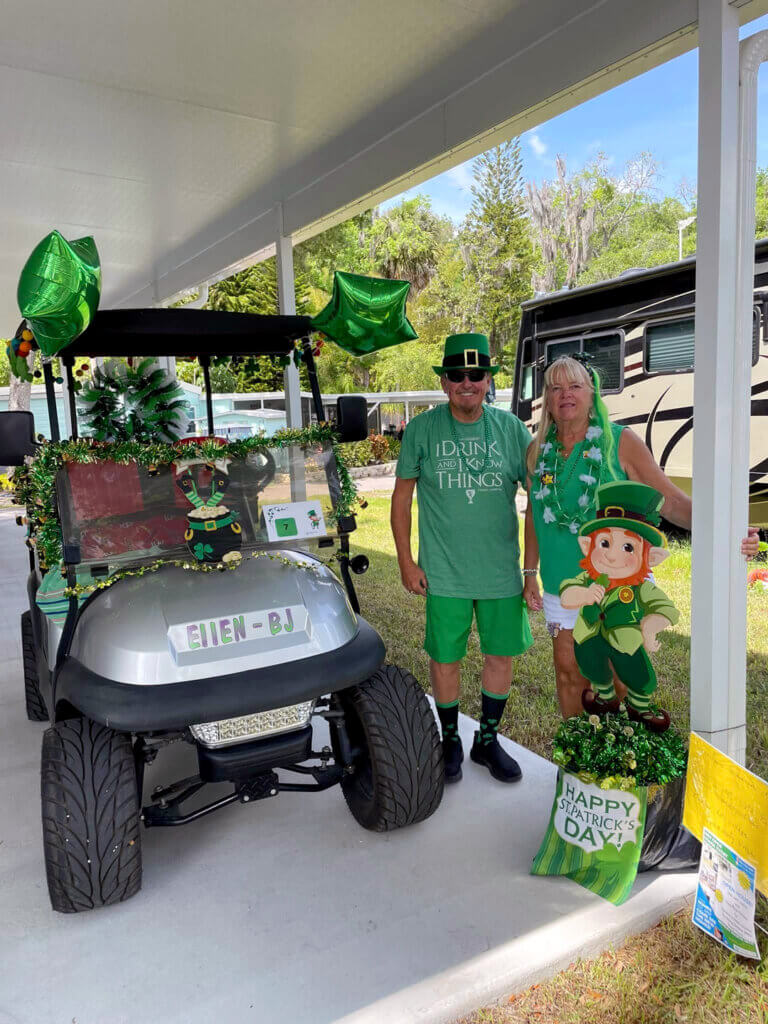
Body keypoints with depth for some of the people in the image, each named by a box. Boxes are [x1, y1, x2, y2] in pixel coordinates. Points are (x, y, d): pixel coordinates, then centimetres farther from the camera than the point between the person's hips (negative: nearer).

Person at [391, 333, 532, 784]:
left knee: (502, 655, 11)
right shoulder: (422, 429, -3)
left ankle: (488, 740, 32)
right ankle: (451, 739, 31)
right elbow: (401, 497, 3)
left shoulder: (511, 428, 1)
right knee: (445, 659, 7)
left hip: (502, 572, 2)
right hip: (444, 574, -2)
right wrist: (406, 562, -1)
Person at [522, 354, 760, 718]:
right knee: (570, 676, 15)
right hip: (561, 588, 3)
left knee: (625, 685, 5)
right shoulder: (537, 451, 2)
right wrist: (530, 573, 14)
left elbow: (670, 499, -12)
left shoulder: (621, 442, -8)